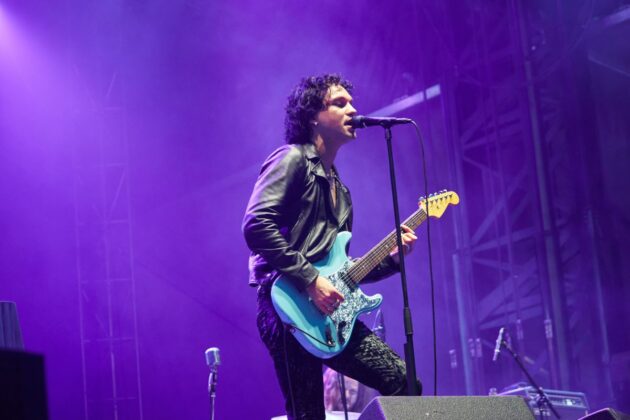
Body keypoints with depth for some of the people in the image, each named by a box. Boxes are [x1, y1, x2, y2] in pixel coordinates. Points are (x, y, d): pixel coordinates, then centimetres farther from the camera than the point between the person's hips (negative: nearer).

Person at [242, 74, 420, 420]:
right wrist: (310, 279, -19)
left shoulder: (337, 187, 25)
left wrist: (392, 258, 10)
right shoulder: (292, 160, -2)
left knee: (404, 380, 0)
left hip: (329, 312, 9)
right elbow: (255, 226, -18)